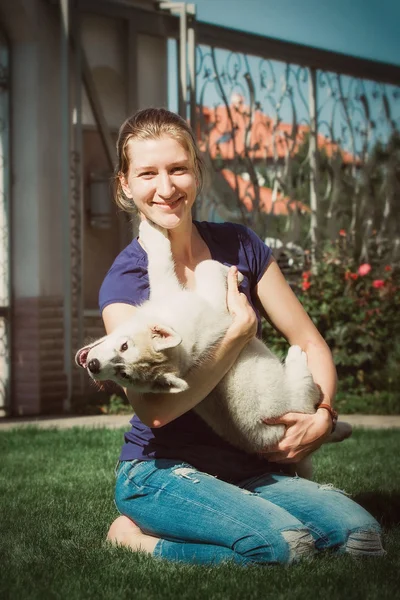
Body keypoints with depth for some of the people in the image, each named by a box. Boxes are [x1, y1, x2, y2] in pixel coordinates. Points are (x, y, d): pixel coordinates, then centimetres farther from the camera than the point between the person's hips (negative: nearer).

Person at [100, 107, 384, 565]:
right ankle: (135, 535, -6)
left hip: (245, 467, 5)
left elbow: (310, 343, 10)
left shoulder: (239, 246, 5)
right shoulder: (125, 281, -7)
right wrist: (238, 334, -20)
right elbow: (154, 409, -18)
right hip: (159, 470, -5)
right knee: (282, 542, -31)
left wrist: (322, 416, -9)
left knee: (360, 534, -19)